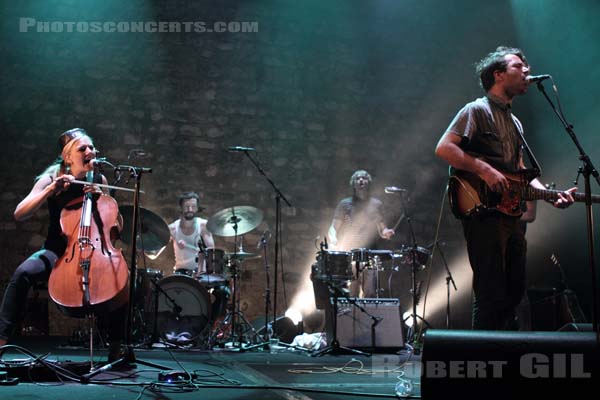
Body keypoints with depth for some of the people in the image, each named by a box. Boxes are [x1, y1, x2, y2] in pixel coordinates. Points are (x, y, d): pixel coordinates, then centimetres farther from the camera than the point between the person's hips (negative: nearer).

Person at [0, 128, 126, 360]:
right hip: (58, 250, -1)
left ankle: (116, 347, -14)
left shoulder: (99, 180, 3)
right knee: (23, 273, -32)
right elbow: (19, 214, -14)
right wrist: (51, 190, -25)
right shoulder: (50, 179, -3)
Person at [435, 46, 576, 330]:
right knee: (491, 296, -9)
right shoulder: (477, 110, -3)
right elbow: (443, 148, -15)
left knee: (513, 293, 13)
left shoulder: (515, 122, 24)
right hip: (484, 214, -9)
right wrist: (484, 170, -21)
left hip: (511, 215, 9)